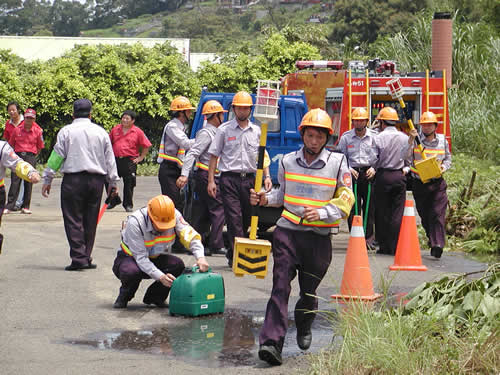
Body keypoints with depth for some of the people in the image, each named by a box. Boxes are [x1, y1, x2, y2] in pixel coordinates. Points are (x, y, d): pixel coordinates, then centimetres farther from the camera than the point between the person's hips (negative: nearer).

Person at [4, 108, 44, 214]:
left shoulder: (37, 131, 4)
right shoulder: (17, 130, 5)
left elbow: (39, 147, 13)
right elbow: (11, 144, 13)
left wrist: (32, 157, 10)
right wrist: (16, 155, 10)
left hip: (31, 157, 0)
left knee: (28, 182, 1)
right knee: (15, 181, -6)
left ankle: (25, 206, 6)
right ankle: (10, 206, -6)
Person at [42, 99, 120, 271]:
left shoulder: (67, 131, -1)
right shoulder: (101, 132, 8)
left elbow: (56, 157, -2)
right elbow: (110, 159, 12)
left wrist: (47, 180, 5)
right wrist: (113, 182, 20)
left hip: (73, 180, -3)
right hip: (96, 179, 3)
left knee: (73, 220, -1)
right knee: (90, 221, 10)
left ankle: (79, 258, -9)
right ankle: (86, 258, 12)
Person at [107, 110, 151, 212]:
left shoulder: (137, 132, -1)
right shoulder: (115, 129, 9)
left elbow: (146, 146, 3)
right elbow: (109, 143, 20)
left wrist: (140, 158, -2)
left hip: (130, 161, -3)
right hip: (115, 160, 3)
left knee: (129, 183, 1)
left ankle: (128, 204, 14)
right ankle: (113, 201, 19)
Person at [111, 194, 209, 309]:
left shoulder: (174, 216, -20)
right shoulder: (134, 223, -32)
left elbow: (191, 236, -22)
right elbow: (140, 258, -31)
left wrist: (200, 257, -42)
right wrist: (160, 277, -41)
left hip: (155, 259, 4)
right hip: (130, 257, -4)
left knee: (178, 265, -24)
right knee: (131, 271, -38)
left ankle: (154, 297, 1)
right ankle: (124, 296, -3)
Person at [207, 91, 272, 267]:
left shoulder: (256, 131, 12)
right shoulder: (224, 130, 3)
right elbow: (214, 156, 4)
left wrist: (267, 176, 4)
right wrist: (211, 181, -2)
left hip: (249, 179, 4)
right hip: (229, 178, -4)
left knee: (247, 218, 8)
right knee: (234, 218, -11)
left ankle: (232, 253, 22)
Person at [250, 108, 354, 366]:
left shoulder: (337, 162, 0)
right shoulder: (288, 161, 9)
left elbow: (345, 200, -1)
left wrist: (322, 213, -16)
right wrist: (265, 199, 5)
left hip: (318, 236, -1)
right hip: (287, 231, 1)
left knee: (308, 291, 11)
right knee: (280, 287, -11)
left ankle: (304, 328, 41)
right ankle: (271, 342, -19)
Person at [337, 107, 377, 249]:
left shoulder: (374, 137, 6)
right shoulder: (346, 137, 7)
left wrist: (374, 169, -6)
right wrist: (348, 169, -6)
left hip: (369, 174, 0)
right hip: (352, 174, 0)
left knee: (370, 208, -1)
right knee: (353, 208, -4)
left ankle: (368, 238, 4)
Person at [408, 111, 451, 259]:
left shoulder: (442, 140, 9)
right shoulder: (415, 139, 0)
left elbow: (448, 158, 19)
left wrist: (444, 166, -2)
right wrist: (411, 140, -25)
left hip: (437, 183, 0)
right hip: (419, 184, 0)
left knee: (437, 214, -12)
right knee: (424, 216, 8)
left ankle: (437, 245, -18)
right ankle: (432, 238, 29)